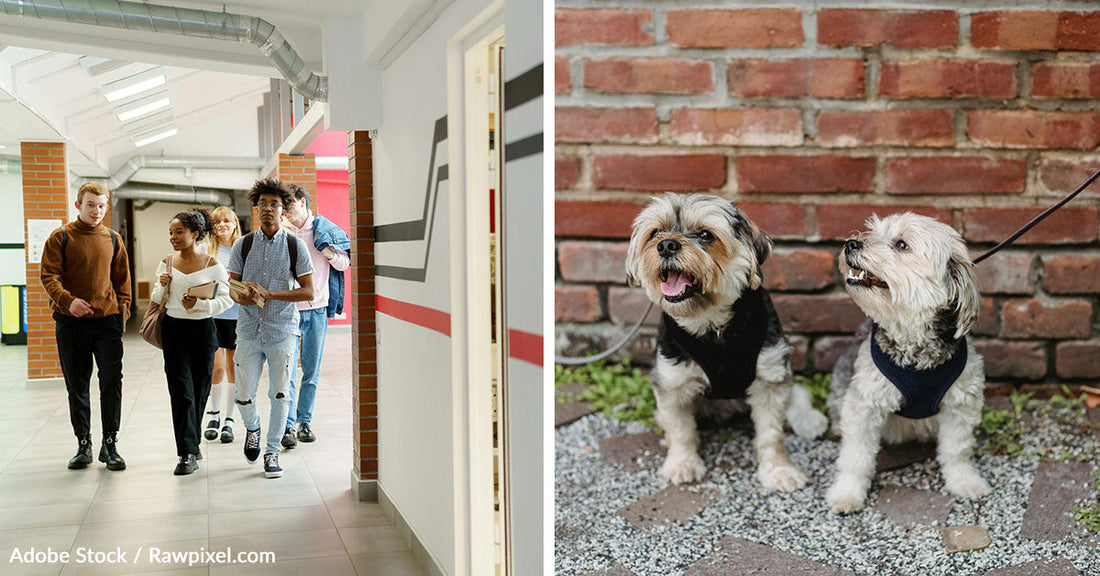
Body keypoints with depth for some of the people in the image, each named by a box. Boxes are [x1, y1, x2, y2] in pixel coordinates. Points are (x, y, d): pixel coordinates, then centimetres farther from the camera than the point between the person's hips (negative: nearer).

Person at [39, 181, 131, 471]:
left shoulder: (113, 240, 10)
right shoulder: (61, 237, 1)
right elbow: (49, 276, -5)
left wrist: (123, 309, 5)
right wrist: (68, 301, -22)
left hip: (107, 320, 1)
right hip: (71, 322, -1)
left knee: (111, 382, -3)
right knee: (76, 386, 7)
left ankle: (110, 445, 7)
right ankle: (83, 445, 19)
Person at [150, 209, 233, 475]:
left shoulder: (212, 264, -3)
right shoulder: (167, 263, 7)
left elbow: (226, 300, -4)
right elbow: (157, 301, 14)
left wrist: (199, 304, -19)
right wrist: (162, 286, -7)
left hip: (203, 330, -1)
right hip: (173, 331, 1)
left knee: (199, 390, 7)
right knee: (181, 390, -7)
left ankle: (191, 444, 27)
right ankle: (188, 453, -8)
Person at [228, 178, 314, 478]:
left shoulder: (295, 246, -1)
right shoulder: (243, 245, 5)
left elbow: (308, 291, -4)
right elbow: (232, 286, 8)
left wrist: (268, 293, -14)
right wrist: (242, 296, -16)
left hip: (282, 330, -1)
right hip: (249, 330, 2)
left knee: (280, 394, 0)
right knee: (244, 395, 2)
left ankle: (272, 451, 16)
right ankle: (252, 427, 36)